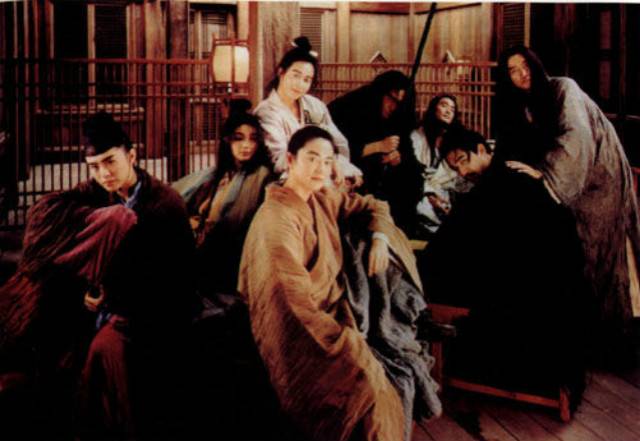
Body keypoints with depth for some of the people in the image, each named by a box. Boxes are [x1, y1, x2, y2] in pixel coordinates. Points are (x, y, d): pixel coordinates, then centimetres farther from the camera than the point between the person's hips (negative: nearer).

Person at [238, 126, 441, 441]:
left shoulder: (323, 199, 8)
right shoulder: (278, 217, -17)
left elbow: (373, 206, 23)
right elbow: (295, 300, -23)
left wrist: (379, 238, 2)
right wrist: (349, 341, -22)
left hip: (332, 313, 8)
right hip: (300, 332, -8)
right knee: (368, 386, -25)